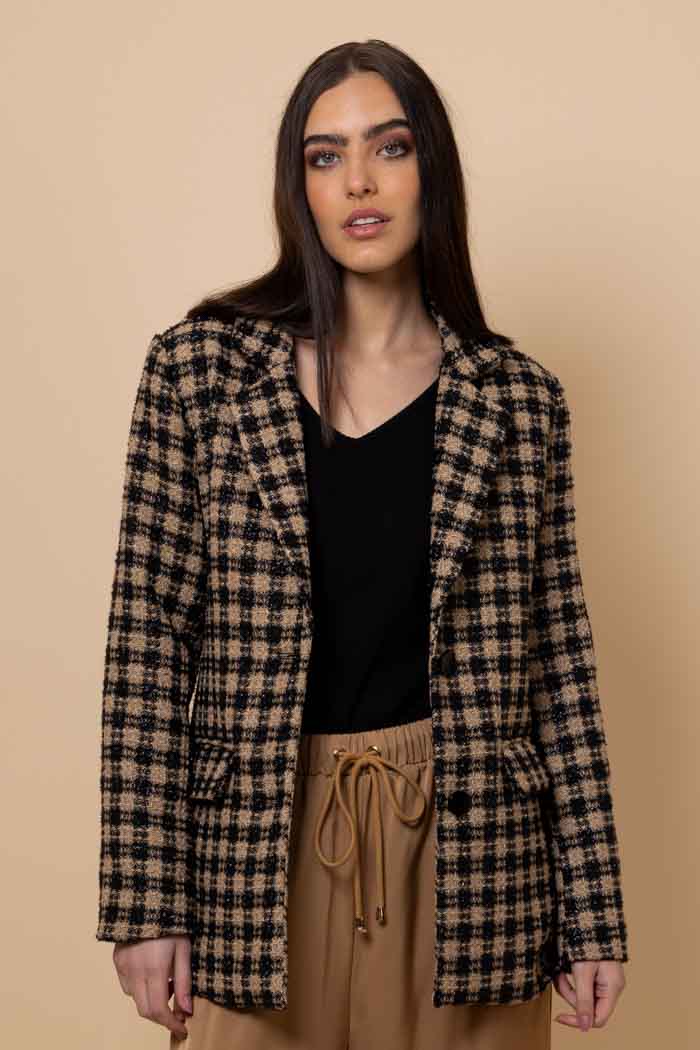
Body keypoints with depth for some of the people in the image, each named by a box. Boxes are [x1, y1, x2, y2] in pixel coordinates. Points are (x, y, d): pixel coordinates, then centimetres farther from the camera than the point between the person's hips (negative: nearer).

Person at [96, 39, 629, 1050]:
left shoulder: (519, 397, 1)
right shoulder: (199, 365, -2)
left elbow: (557, 655, 2)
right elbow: (149, 635, -4)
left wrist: (592, 912, 1)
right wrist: (147, 903, -7)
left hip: (468, 846, 1)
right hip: (259, 844, -1)